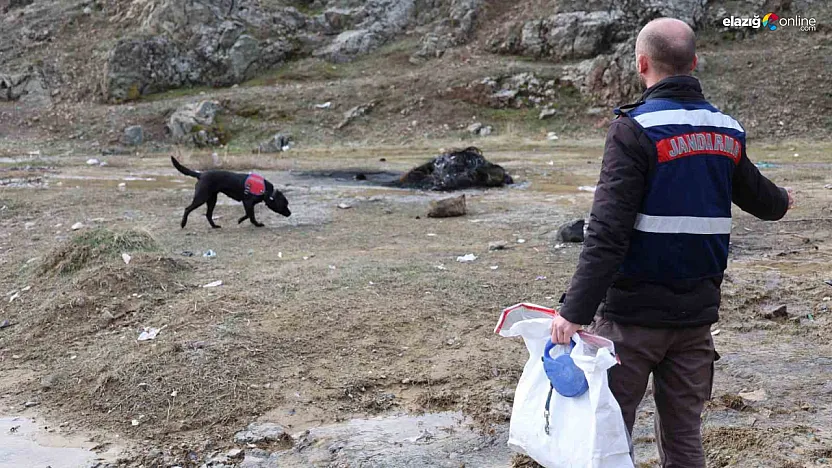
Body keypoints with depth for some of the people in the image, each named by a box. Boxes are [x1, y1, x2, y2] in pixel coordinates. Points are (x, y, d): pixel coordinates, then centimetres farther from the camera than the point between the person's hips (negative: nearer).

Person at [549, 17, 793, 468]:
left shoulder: (635, 130, -13)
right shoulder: (726, 131, 7)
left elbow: (608, 232, -22)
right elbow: (760, 198, 24)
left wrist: (575, 310, -22)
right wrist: (782, 200, 48)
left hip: (633, 313, -6)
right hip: (696, 314, 6)